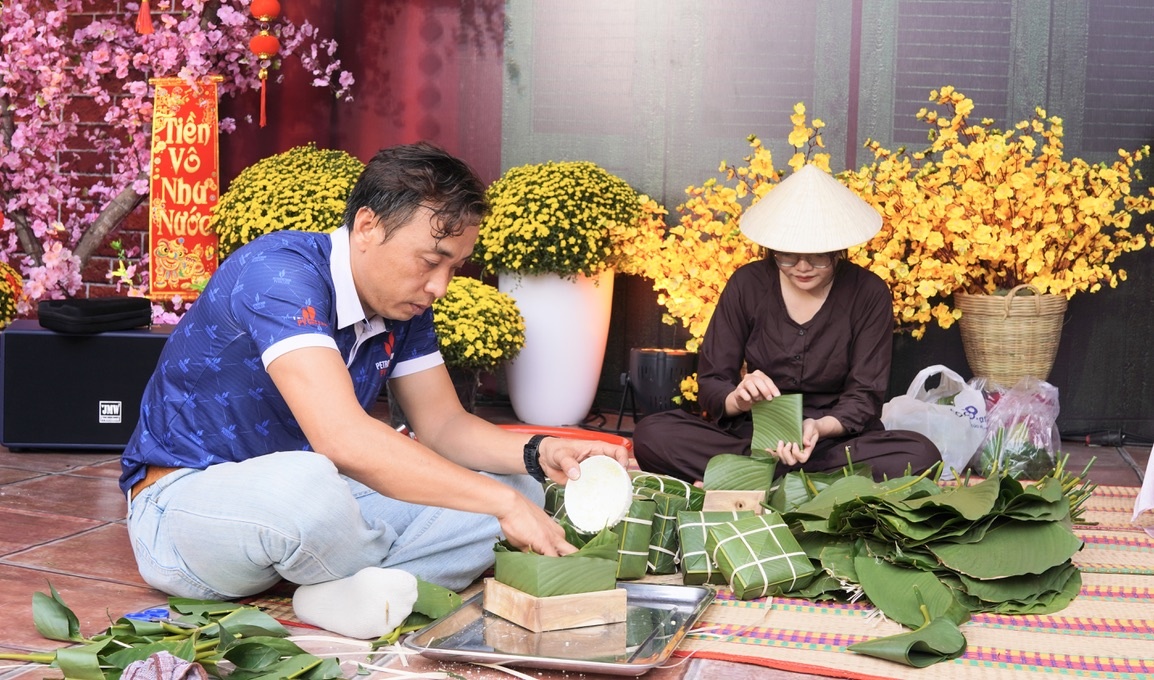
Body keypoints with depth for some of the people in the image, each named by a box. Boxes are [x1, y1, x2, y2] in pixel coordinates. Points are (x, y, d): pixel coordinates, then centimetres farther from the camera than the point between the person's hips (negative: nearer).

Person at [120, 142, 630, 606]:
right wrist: (500, 502, -37)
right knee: (304, 483, -42)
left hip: (310, 496, 8)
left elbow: (442, 423, 5)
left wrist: (539, 453, -15)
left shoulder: (404, 301, 0)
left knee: (516, 485, -5)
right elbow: (341, 437, -38)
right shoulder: (278, 272, -26)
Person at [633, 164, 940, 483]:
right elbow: (711, 384, -3)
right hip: (752, 433, 0)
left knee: (920, 455, -32)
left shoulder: (868, 294, -5)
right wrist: (738, 399, -28)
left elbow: (865, 397, -6)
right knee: (651, 434, -24)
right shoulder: (747, 284, -2)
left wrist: (821, 427, -29)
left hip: (836, 437, 0)